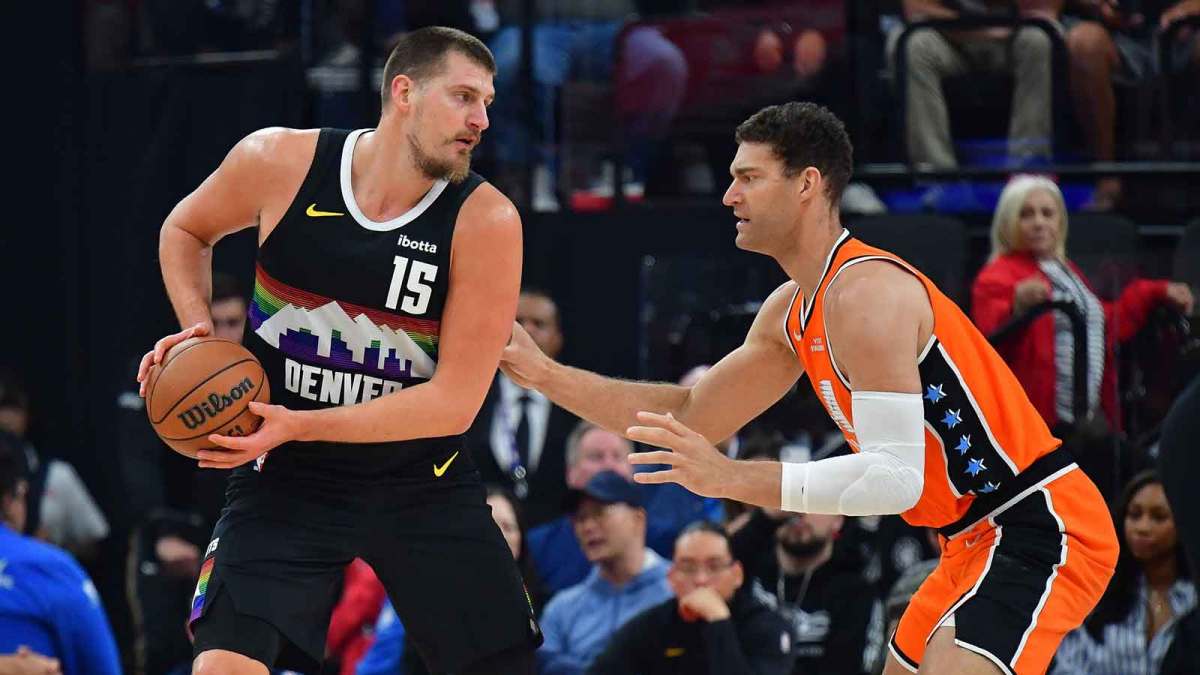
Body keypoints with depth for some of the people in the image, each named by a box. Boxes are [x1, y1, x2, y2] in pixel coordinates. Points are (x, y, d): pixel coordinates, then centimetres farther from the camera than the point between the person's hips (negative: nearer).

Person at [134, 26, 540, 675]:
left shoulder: (485, 221, -15)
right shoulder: (280, 161, -11)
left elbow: (455, 401, -16)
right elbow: (186, 229, 13)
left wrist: (299, 426, -21)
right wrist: (200, 332, -5)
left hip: (422, 481, 1)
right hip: (285, 477, -1)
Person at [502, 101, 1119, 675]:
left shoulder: (866, 293, -20)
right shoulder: (791, 311, 11)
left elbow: (897, 477, -28)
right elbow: (693, 416, 19)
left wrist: (731, 479, -32)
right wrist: (544, 374, 11)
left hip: (1039, 530, -11)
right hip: (983, 537, 11)